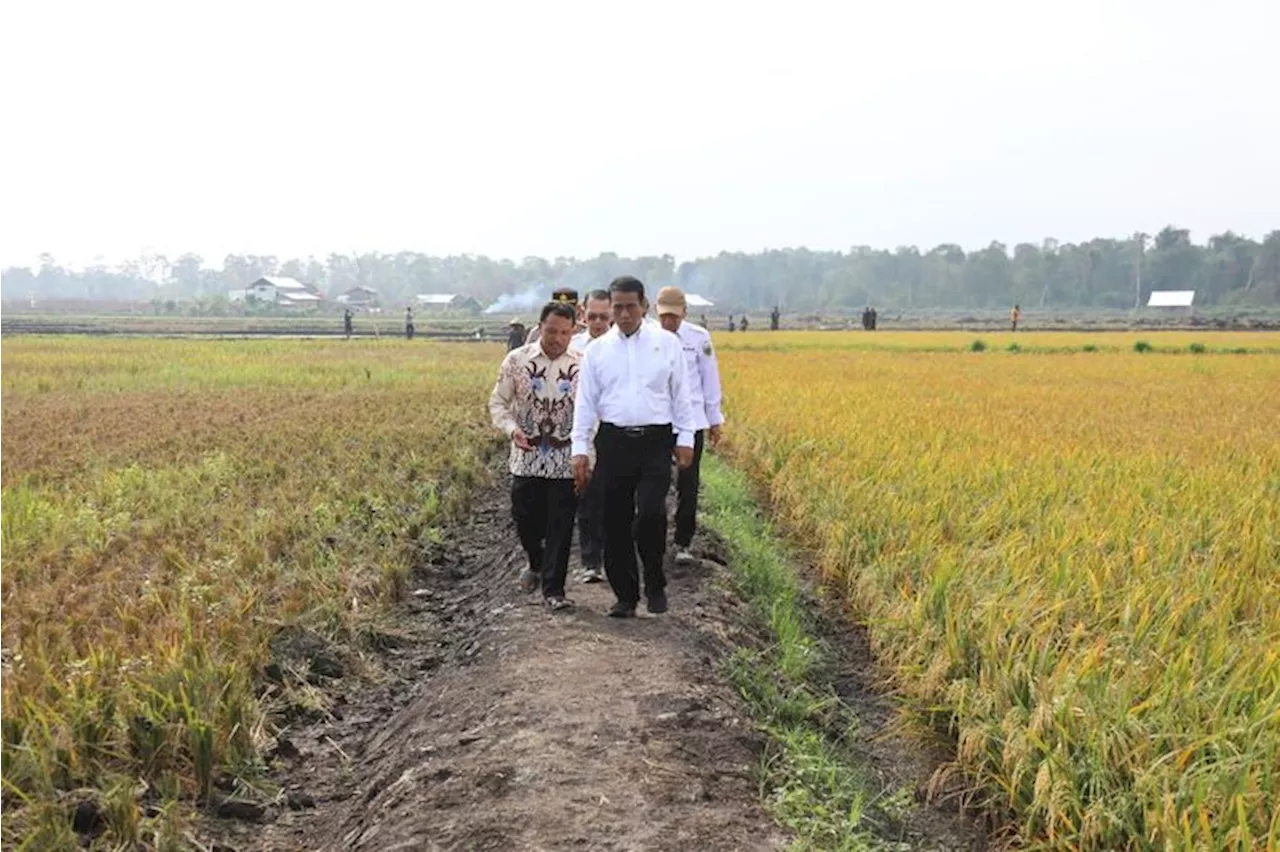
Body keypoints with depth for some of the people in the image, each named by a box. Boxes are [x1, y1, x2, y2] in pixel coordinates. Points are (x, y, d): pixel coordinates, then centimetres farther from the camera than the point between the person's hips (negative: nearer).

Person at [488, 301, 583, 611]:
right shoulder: (517, 360, -1)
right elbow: (498, 402, 5)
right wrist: (512, 429, -13)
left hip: (565, 459, -1)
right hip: (527, 456, 1)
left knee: (561, 525, 0)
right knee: (525, 518, 8)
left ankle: (553, 588, 12)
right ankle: (536, 563, 39)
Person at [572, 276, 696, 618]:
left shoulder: (667, 343, 5)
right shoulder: (596, 350, 7)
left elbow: (680, 395, 8)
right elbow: (585, 402, 6)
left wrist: (686, 438, 3)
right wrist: (580, 449, 0)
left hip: (656, 441, -2)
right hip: (613, 442, 2)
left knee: (651, 512, -17)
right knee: (615, 523, 4)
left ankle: (655, 582, 7)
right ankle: (625, 596, 19)